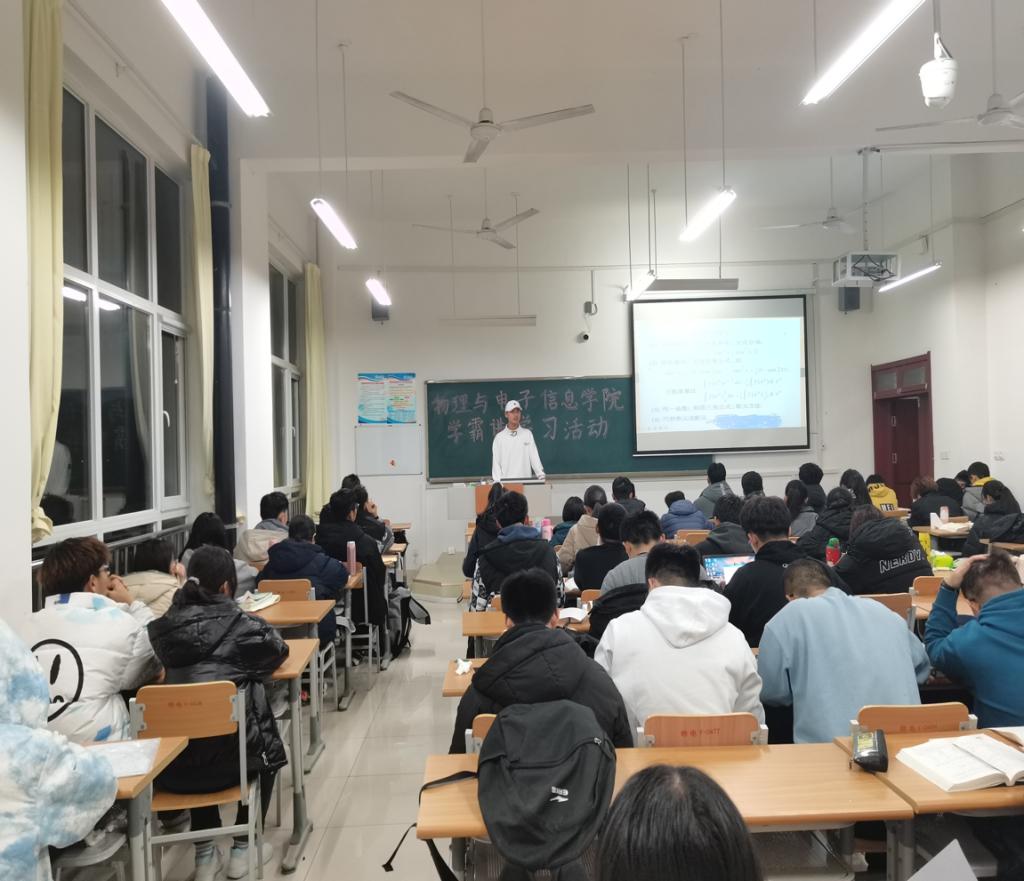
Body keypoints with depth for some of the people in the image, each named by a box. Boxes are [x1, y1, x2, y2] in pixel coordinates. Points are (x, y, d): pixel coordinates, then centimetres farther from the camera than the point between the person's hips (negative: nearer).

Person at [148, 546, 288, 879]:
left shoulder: (165, 626, -2)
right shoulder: (239, 624, -9)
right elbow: (278, 649, 10)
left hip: (170, 763, 3)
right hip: (227, 757, -3)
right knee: (267, 752, 30)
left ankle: (205, 854, 36)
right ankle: (242, 849, 31)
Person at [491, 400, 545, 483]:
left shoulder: (527, 434, 9)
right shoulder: (499, 437, 6)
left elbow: (534, 456, 3)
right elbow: (496, 462, 4)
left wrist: (541, 474, -11)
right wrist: (498, 481, -10)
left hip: (525, 479, 1)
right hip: (506, 481, -1)